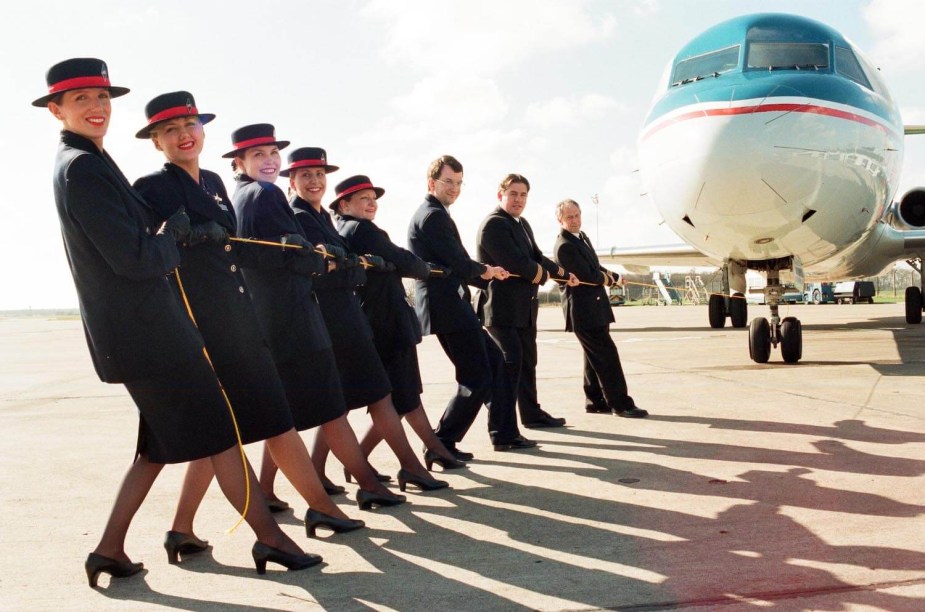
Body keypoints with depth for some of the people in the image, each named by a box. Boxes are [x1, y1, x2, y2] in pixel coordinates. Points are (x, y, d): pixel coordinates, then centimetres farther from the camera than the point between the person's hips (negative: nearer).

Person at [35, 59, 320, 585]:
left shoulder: (87, 163, 15)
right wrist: (176, 231, -4)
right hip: (147, 330, -10)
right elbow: (136, 258, -21)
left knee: (162, 443, 17)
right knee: (220, 432, -2)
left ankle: (111, 549, 21)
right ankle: (270, 538, 8)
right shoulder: (83, 168, -16)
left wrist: (168, 234, 9)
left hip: (141, 329, 10)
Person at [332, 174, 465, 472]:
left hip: (371, 323, 10)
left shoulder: (341, 231, 12)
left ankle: (435, 449, 23)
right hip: (387, 324, -10)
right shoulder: (362, 229, -15)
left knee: (407, 392, 15)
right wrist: (427, 268, 6)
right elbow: (403, 262, -13)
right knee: (401, 399, -2)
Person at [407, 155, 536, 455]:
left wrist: (487, 277, 13)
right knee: (477, 379, -6)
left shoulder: (433, 214, 19)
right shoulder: (433, 215, -13)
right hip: (447, 308, -11)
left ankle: (504, 433, 25)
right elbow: (459, 262, -18)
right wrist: (485, 270, 1)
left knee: (496, 362, 17)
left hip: (452, 305, 11)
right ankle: (442, 443, 2)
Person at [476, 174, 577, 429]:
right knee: (510, 361, -12)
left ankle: (532, 414, 31)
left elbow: (537, 257, 24)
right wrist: (543, 274, -7)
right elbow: (517, 264, -23)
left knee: (527, 362, 18)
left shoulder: (522, 224, 14)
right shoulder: (494, 224, -16)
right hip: (502, 308, -10)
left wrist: (564, 274, 24)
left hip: (525, 308, 10)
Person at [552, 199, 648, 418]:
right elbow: (587, 276, -20)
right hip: (583, 309, -10)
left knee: (595, 356, 14)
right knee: (607, 355, -9)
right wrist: (608, 277, -2)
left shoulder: (581, 237, 13)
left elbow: (596, 268, 20)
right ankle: (620, 403, -5)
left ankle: (595, 401, 23)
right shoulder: (565, 246, -18)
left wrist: (611, 275, 1)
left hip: (593, 308, 10)